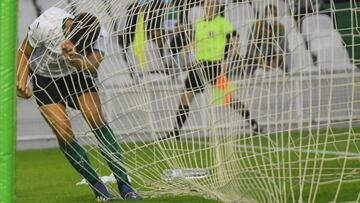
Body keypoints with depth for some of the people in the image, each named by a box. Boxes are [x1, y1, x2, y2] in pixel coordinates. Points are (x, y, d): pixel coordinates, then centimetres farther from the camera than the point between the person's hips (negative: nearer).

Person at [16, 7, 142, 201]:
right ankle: (97, 186, -4)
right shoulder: (45, 25, -31)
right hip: (45, 80, -1)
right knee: (63, 132, -19)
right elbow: (24, 52, -14)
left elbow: (93, 66, -42)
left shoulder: (98, 34, -26)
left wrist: (74, 59, -62)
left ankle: (124, 184, -19)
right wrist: (21, 80, -29)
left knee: (96, 118, -22)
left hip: (77, 76, 1)